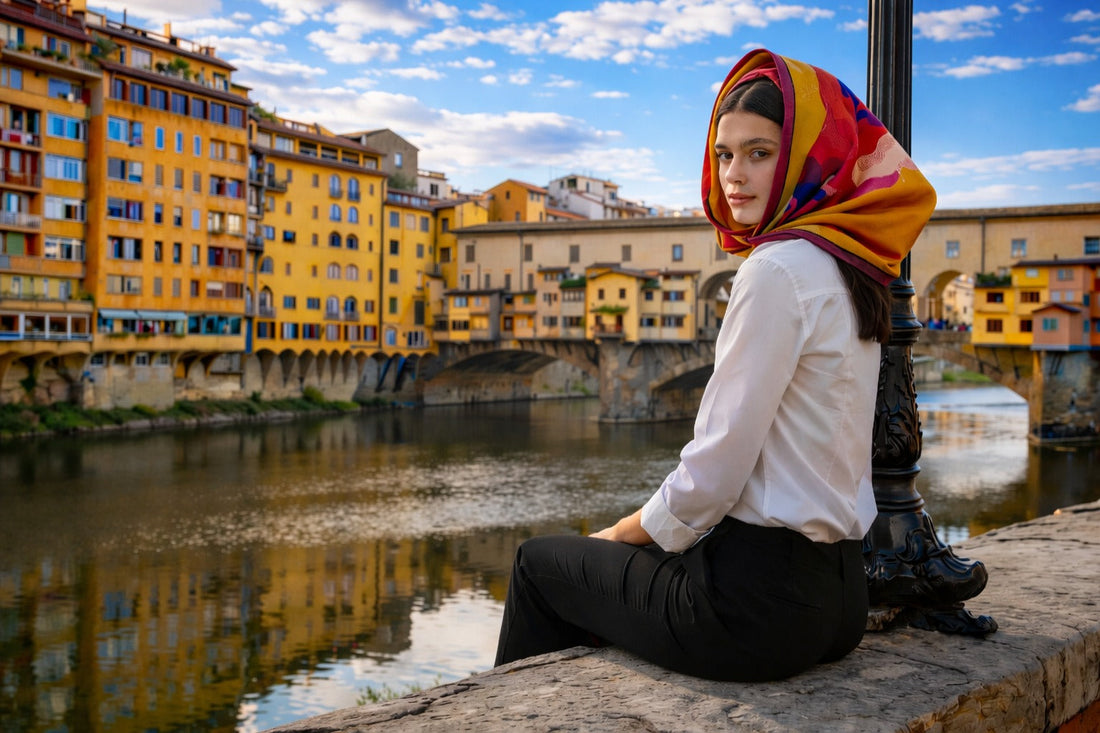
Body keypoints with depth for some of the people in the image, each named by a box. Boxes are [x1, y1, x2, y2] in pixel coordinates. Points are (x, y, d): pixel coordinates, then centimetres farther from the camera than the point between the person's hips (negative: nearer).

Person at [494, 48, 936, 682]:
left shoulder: (779, 268, -18)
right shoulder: (848, 266, 10)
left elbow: (718, 468, -19)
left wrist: (621, 534, -1)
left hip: (761, 604, -8)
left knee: (540, 562, 14)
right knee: (610, 564, 28)